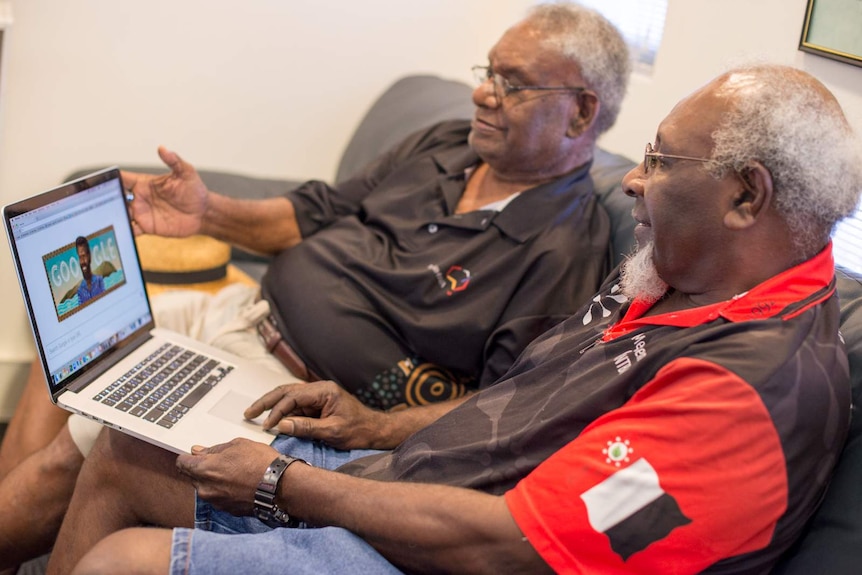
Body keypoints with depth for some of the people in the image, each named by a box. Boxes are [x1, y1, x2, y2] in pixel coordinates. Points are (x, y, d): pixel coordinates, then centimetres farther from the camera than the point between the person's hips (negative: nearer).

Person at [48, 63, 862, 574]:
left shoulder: (762, 386, -25)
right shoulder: (668, 282, 6)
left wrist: (283, 481, -16)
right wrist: (377, 425, 8)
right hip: (403, 478, 9)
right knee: (122, 451, 8)